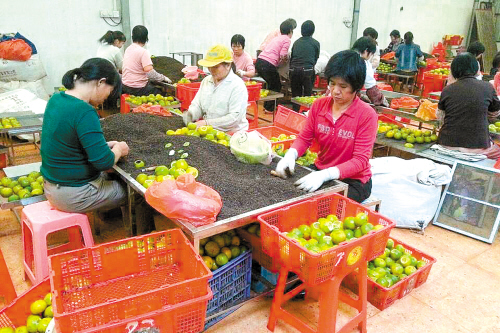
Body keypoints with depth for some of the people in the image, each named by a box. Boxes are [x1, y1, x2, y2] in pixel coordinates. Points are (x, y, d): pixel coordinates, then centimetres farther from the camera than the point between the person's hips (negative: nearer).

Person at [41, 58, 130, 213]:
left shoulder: (57, 99, 1)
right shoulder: (84, 112, -26)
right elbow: (104, 162, -25)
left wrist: (105, 146, 8)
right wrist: (118, 149, -5)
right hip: (75, 195, -9)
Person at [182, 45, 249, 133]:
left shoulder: (237, 86, -10)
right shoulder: (206, 81, 14)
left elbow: (235, 118, -18)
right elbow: (197, 105, 16)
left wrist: (207, 123, -23)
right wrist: (190, 114, -8)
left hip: (231, 133, -7)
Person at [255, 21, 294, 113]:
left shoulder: (277, 38, 24)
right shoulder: (287, 40, 0)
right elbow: (282, 55, -10)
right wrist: (287, 56, 10)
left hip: (259, 61, 8)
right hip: (268, 65, -8)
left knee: (272, 85, 24)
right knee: (276, 87, 10)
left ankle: (266, 106, 28)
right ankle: (269, 109, 9)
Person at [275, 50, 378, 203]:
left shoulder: (367, 115, -16)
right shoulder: (319, 105, -1)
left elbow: (360, 160, -19)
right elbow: (304, 137, 6)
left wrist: (325, 175, -35)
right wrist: (291, 154, -19)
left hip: (353, 180, -4)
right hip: (321, 172, 5)